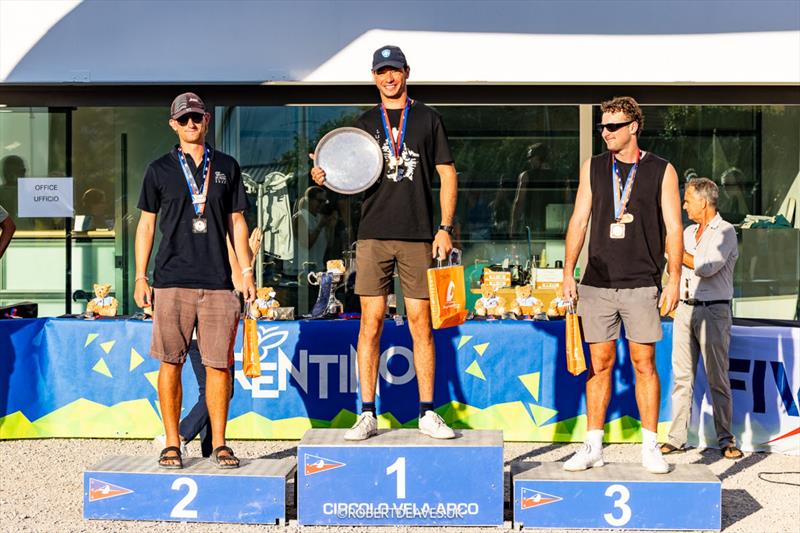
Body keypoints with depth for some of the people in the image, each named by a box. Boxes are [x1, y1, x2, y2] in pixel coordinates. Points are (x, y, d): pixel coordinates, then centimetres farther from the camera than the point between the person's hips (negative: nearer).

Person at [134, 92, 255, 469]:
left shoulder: (226, 166, 13)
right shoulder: (159, 169, 9)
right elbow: (146, 224, 10)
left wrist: (247, 272, 9)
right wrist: (140, 277, 4)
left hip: (217, 282, 1)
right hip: (171, 280, -1)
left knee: (218, 365, 1)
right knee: (171, 363, 0)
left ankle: (219, 444, 10)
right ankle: (172, 444, 10)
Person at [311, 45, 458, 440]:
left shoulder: (428, 119, 9)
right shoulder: (365, 123, 13)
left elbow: (447, 175, 7)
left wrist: (445, 227, -2)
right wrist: (325, 176, -8)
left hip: (418, 236, -1)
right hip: (374, 234, 1)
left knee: (420, 322, 1)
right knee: (371, 321, -1)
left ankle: (427, 413, 9)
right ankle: (367, 414, 6)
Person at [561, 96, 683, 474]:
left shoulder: (661, 171, 3)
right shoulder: (593, 168, 10)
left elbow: (673, 228, 2)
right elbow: (578, 221, 9)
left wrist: (674, 279, -5)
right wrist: (568, 272, 2)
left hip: (642, 285, -2)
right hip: (597, 284, 2)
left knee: (644, 363, 0)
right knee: (600, 363, 5)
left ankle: (650, 448, 11)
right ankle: (593, 447, 12)